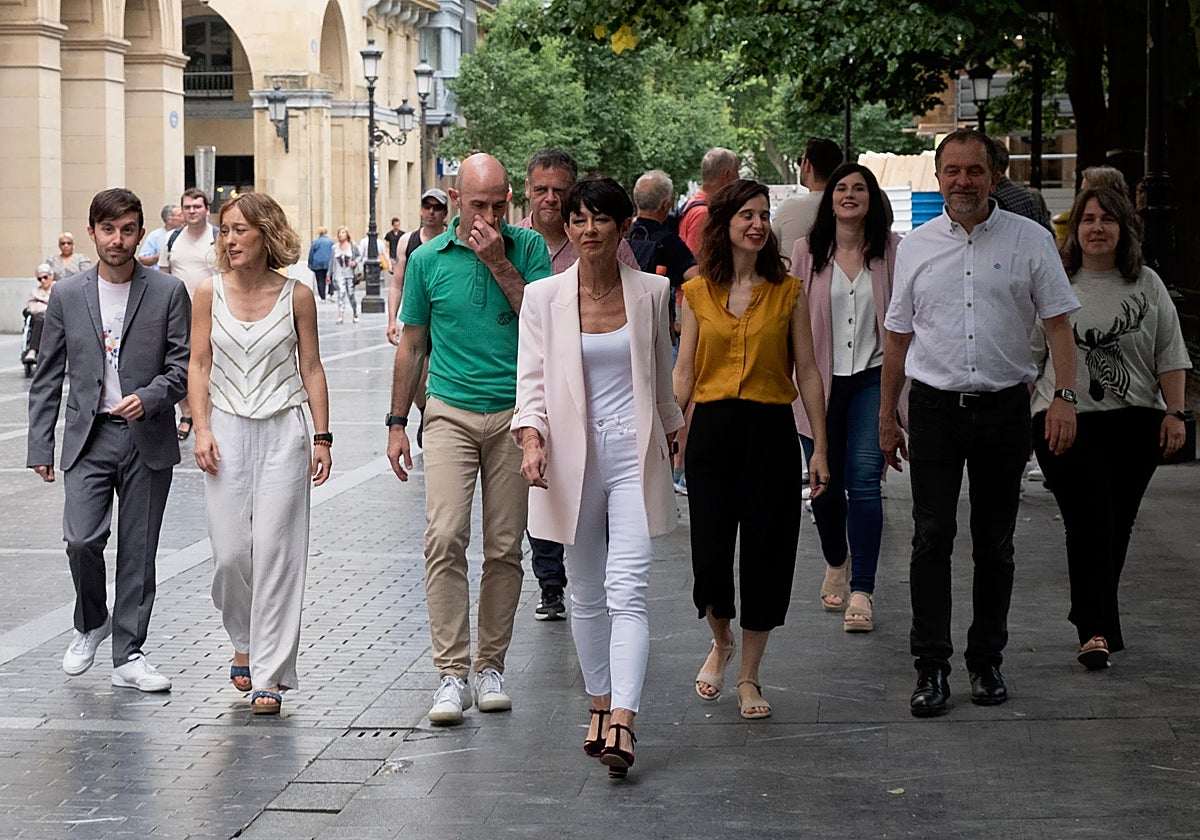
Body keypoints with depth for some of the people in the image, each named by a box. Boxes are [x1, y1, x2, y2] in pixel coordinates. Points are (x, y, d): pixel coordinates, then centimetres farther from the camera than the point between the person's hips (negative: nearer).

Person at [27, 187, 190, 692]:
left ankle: (128, 656, 15)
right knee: (82, 539, -14)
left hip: (147, 440, 0)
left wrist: (148, 397, -19)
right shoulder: (67, 296, 5)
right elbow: (48, 378, 8)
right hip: (88, 438, 0)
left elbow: (183, 365, 0)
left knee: (138, 550, 4)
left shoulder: (168, 293, 1)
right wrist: (40, 447, 4)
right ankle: (91, 623, 15)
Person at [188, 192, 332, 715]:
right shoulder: (210, 293, 2)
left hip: (283, 431, -1)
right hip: (227, 432, 1)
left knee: (275, 551, -5)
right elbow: (199, 364, 5)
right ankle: (245, 640, 28)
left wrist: (322, 438, 1)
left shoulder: (296, 295, -1)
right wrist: (202, 429, -5)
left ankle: (270, 675, 0)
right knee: (230, 552, -1)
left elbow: (311, 368, 4)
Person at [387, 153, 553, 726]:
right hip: (450, 414, 0)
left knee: (504, 547, 4)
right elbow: (412, 344, 13)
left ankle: (490, 665, 16)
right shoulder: (428, 259, 5)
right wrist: (397, 422, 12)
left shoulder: (528, 248, 3)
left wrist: (499, 264, -13)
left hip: (514, 414, 0)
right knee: (444, 538, -14)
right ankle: (452, 673, -11)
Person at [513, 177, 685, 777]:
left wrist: (673, 433, 27)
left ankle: (622, 722, -20)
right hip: (574, 457, 1)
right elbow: (531, 378, -2)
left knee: (627, 591, -13)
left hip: (634, 455, -1)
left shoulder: (651, 293, 3)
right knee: (586, 593, 11)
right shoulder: (544, 297, 0)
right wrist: (531, 436, -20)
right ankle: (600, 704, 26)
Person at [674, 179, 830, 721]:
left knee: (766, 554, 2)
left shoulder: (788, 291, 5)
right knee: (710, 554, -2)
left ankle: (748, 676, 16)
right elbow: (683, 372, 7)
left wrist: (820, 447, 1)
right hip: (712, 428, 0)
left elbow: (807, 371, 5)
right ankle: (720, 642, 29)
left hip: (771, 431, 0)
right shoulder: (697, 293, 6)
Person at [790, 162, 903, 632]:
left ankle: (862, 592, -9)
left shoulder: (892, 251, 0)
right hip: (820, 382, 2)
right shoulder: (807, 252, 3)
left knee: (864, 481, -13)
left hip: (872, 379, -2)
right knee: (825, 484, 9)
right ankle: (836, 563, 38)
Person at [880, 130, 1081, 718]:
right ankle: (931, 667, -1)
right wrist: (887, 416, 14)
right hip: (935, 407, 1)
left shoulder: (1029, 240, 2)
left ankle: (987, 661, 17)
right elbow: (898, 334, 14)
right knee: (932, 538, -5)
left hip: (1004, 406, -1)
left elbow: (1058, 321, 1)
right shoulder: (916, 246, 8)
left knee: (994, 542, 6)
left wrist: (1065, 395, -12)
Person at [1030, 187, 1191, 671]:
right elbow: (1028, 356, 7)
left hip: (1136, 423, 2)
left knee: (1118, 525, 6)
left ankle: (1092, 618, 21)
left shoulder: (1147, 287, 8)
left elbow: (1170, 355, 9)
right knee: (1089, 523, -12)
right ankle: (1096, 629, -13)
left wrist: (1175, 414, 0)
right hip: (1067, 421, -2)